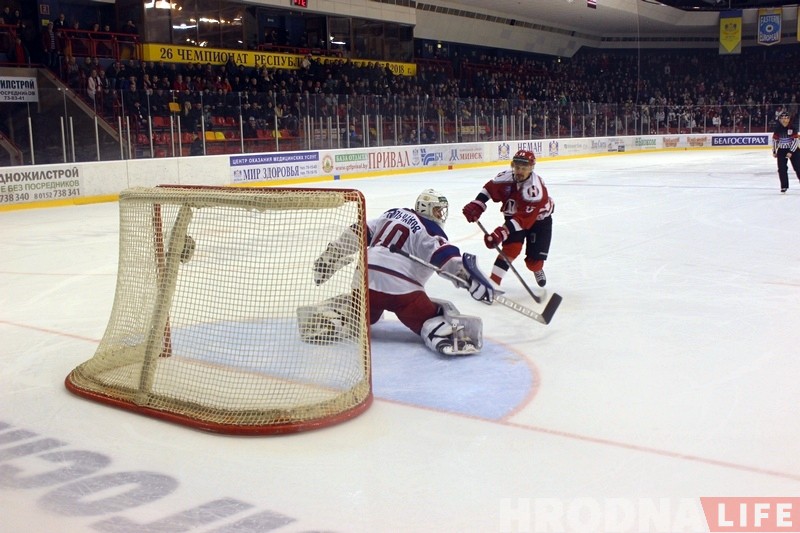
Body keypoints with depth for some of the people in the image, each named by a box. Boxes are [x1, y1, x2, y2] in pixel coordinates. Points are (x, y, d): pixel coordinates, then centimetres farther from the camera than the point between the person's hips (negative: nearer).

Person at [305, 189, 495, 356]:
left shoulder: (393, 214, 21)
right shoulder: (430, 230, 2)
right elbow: (446, 255, -16)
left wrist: (330, 255, 23)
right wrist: (469, 276, -25)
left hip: (367, 278, 6)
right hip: (401, 287, -6)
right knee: (430, 319, -3)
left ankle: (324, 315, 7)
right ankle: (445, 334, -36)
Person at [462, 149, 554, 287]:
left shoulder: (535, 188, -38)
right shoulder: (506, 177, -22)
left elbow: (523, 219, -42)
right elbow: (489, 188, -2)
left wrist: (501, 233, -50)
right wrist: (476, 205, -15)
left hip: (538, 220, -3)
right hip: (514, 215, 3)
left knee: (534, 261, -2)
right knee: (511, 248, -21)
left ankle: (537, 269, 37)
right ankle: (493, 281, -17)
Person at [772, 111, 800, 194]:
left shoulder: (792, 128, -12)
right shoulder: (777, 129, -4)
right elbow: (774, 140, 6)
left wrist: (791, 152, -19)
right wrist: (774, 151, 5)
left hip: (793, 150, -2)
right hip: (781, 151, 2)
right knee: (782, 169, -3)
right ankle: (784, 186, 6)